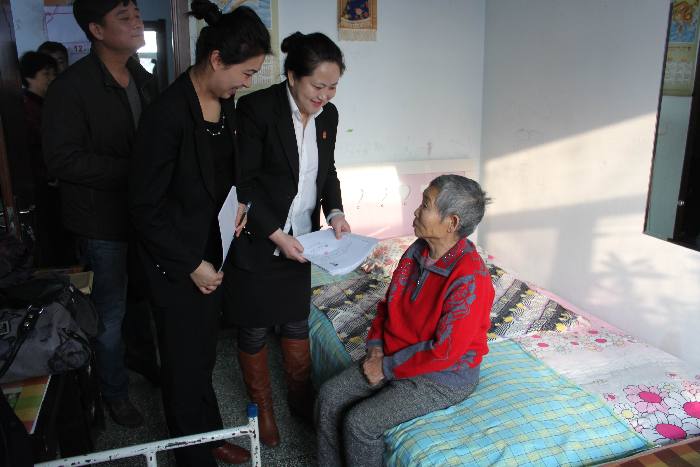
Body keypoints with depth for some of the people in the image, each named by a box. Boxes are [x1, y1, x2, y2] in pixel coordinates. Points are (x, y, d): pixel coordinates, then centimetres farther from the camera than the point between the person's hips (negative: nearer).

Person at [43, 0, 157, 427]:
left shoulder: (144, 80, 5)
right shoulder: (72, 86, -15)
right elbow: (62, 159, -19)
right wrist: (134, 170, -22)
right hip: (103, 221, -5)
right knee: (110, 312, 8)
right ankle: (115, 392, 29)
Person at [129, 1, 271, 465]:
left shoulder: (224, 101, 0)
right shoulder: (168, 113, -24)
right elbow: (145, 206, -19)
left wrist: (237, 199, 1)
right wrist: (192, 264, -15)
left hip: (214, 248, 7)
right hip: (177, 262, -7)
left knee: (205, 353, 23)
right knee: (186, 362, 11)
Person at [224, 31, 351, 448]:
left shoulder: (328, 115, 0)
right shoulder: (257, 108, -18)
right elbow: (243, 182, -17)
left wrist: (335, 212, -4)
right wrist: (275, 234, -21)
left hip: (300, 241, 5)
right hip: (256, 242, -5)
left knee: (297, 324, 17)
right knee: (254, 330, 11)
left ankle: (302, 400, 37)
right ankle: (262, 407, 32)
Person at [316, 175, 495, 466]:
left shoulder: (469, 279, -27)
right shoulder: (417, 251, -2)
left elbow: (445, 351, -26)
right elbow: (389, 303, 10)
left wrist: (388, 367, -17)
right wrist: (376, 347, -4)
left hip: (444, 377, -7)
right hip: (393, 357, 8)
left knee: (360, 422, -19)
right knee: (330, 395, -5)